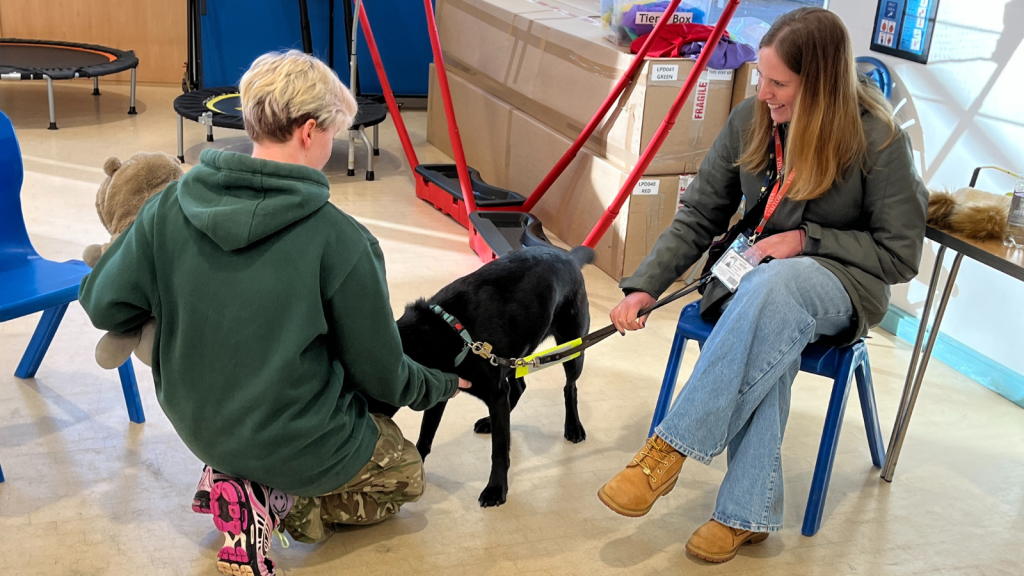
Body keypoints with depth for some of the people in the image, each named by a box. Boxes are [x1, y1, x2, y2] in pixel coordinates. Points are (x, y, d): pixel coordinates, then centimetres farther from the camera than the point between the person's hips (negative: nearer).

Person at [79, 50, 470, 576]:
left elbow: (104, 305, -4)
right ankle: (275, 503, -1)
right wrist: (442, 384, 10)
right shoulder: (339, 241, -24)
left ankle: (233, 477, 8)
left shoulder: (170, 206, -12)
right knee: (404, 476, 23)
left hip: (197, 422, 6)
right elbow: (382, 377, -12)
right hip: (296, 442, -6)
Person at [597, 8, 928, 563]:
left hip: (840, 283, -3)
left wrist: (805, 239, -17)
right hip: (750, 272, 3)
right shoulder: (750, 120, -3)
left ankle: (670, 449, -36)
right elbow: (697, 218, 1)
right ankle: (748, 512, -28)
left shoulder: (878, 140, -13)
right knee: (770, 342, -35)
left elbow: (900, 256, -8)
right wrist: (644, 287, -10)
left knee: (774, 287, -40)